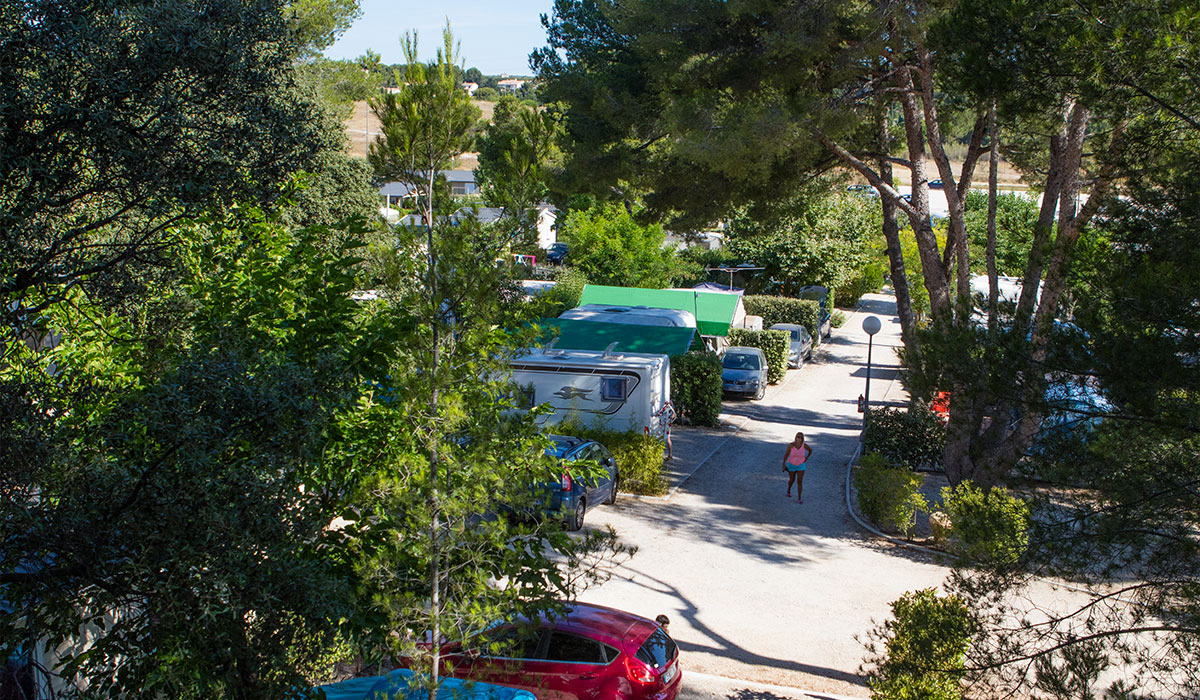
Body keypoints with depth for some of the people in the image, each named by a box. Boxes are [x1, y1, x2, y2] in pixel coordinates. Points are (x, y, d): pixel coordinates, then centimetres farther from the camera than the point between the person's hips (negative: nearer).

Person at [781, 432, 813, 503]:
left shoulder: (804, 445, -19)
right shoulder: (791, 445, -22)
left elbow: (810, 450, 3)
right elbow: (786, 454, -10)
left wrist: (806, 459, -3)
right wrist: (783, 465, -9)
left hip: (801, 466, 0)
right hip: (792, 465, 0)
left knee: (800, 481, -10)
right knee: (792, 480, 18)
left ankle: (799, 499, -1)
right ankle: (789, 489, 52)